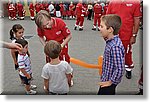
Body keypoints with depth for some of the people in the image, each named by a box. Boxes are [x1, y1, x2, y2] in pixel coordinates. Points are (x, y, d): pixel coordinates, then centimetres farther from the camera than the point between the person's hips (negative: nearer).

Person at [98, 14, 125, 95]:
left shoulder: (115, 46, -31)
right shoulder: (110, 41, -2)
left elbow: (120, 69, -29)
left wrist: (110, 82, -18)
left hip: (109, 82, -9)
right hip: (106, 78, 9)